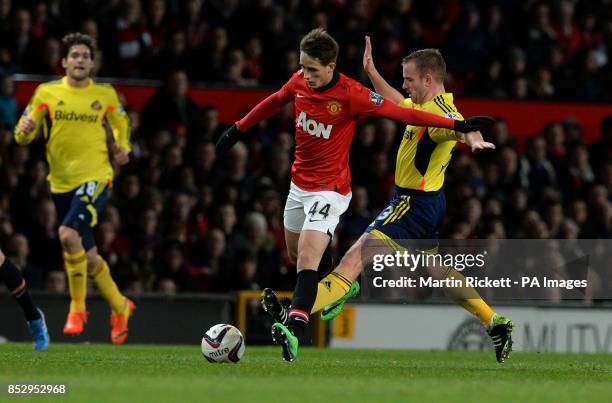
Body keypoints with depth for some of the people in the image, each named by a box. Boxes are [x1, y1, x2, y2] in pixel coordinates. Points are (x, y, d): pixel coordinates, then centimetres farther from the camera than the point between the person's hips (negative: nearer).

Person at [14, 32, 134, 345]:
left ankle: (77, 307, -11)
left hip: (95, 178, -3)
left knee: (69, 234, -26)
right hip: (62, 183, 3)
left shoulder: (105, 95, 3)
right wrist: (26, 129, -20)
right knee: (87, 257, 9)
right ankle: (120, 307, 32)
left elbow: (120, 126, 20)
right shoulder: (47, 93, 4)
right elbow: (23, 136, 3)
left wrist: (121, 149, 0)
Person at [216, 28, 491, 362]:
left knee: (308, 257, -22)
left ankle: (294, 330, -33)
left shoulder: (351, 94, -21)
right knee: (295, 253, 20)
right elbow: (272, 103, 16)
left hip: (329, 190, -7)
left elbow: (400, 113, -19)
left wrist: (455, 125, -22)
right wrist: (238, 129, 25)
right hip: (299, 182, 7)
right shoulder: (298, 83, -4)